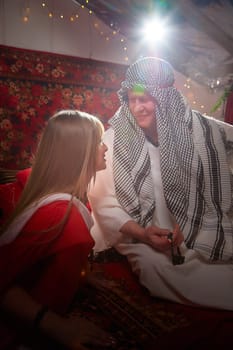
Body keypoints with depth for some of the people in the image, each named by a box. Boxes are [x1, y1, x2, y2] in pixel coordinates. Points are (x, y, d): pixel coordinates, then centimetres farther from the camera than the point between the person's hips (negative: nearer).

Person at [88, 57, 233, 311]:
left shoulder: (201, 130, -7)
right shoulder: (113, 140, -8)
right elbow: (103, 203, -7)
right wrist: (142, 234, -19)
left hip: (202, 237, 1)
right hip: (141, 240, 0)